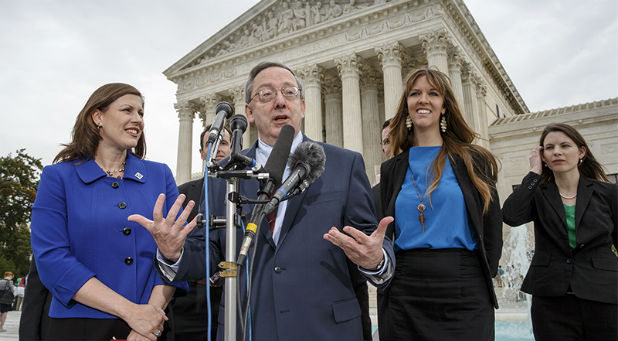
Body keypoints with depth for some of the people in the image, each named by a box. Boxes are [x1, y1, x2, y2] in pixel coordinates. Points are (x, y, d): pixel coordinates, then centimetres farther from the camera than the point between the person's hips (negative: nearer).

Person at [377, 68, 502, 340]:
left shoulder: (473, 161, 4)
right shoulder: (391, 170, 9)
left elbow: (492, 231, 4)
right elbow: (384, 235, 10)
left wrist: (479, 282, -2)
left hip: (464, 291, -1)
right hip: (405, 294, 2)